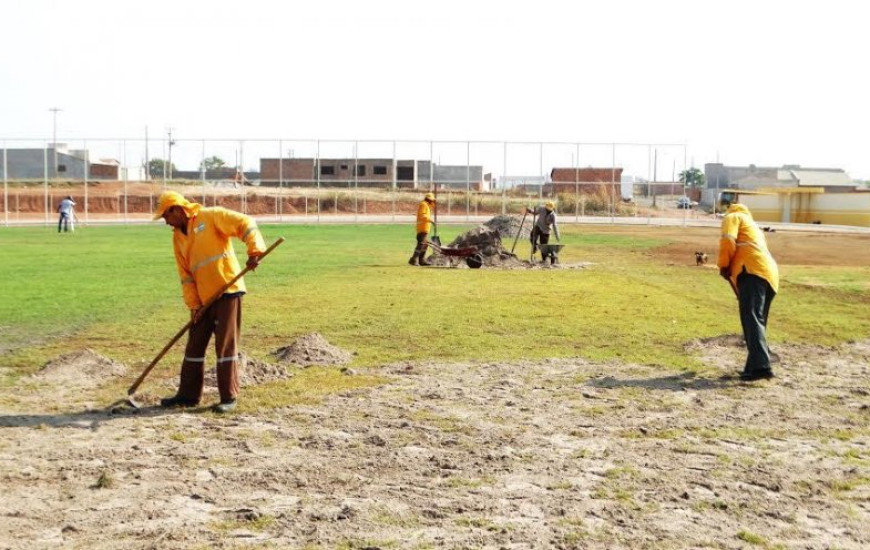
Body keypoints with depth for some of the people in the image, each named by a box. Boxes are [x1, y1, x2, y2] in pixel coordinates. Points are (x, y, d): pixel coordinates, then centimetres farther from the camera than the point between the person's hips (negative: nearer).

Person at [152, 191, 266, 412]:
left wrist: (255, 250, -27)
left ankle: (229, 398, 5)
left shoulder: (211, 216, -6)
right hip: (203, 298, 7)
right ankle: (188, 394, 23)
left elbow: (244, 223, -13)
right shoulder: (177, 236, 13)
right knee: (194, 346, 12)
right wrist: (193, 303, 2)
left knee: (226, 345, -3)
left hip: (227, 291, -7)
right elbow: (185, 274, 11)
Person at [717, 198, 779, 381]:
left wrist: (723, 265, 5)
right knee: (757, 320, 13)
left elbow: (728, 240, -4)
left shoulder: (733, 217, 16)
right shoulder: (753, 225, 39)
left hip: (752, 270, -9)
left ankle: (760, 366, -31)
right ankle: (755, 366, 12)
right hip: (770, 273, 9)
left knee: (751, 318, -18)